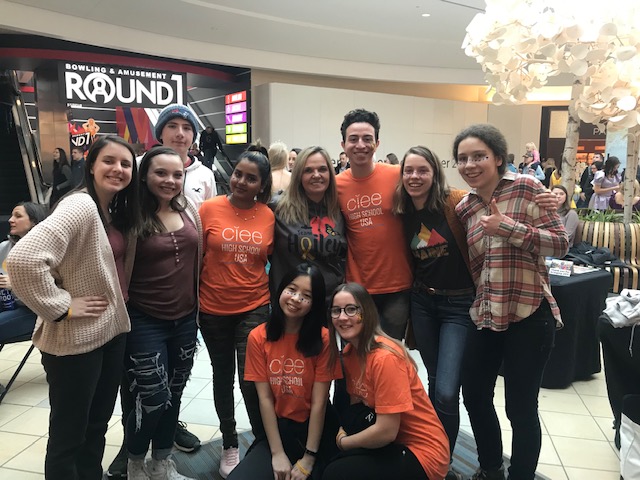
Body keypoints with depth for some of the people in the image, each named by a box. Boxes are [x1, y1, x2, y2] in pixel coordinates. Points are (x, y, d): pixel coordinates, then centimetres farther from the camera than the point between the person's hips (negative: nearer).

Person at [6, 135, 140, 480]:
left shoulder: (117, 212, 7)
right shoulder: (80, 205, -20)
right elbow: (21, 258, -32)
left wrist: (118, 310, 9)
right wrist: (62, 307, -23)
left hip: (112, 331, 8)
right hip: (76, 339, -8)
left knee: (98, 424, 22)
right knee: (69, 434, 9)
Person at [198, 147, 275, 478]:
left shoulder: (268, 215, -3)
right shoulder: (209, 208, -7)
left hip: (254, 308, 0)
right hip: (213, 309, 1)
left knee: (251, 380, -5)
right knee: (223, 377, 16)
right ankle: (229, 444, 36)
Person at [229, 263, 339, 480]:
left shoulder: (323, 339, -13)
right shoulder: (258, 337, -7)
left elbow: (319, 402, -12)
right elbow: (265, 398, -7)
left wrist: (308, 458, -13)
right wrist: (277, 453, -10)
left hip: (316, 429, -1)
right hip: (277, 428, 2)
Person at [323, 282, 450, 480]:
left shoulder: (385, 358, -26)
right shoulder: (349, 352, 0)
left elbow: (386, 432, -25)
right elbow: (356, 403, 7)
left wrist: (343, 442, -9)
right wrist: (342, 433, -12)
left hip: (423, 453, -7)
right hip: (393, 442, 7)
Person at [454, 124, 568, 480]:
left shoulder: (526, 188, -7)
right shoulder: (464, 208, 7)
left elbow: (561, 243, -12)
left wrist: (508, 227, -22)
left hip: (528, 314, -5)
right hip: (484, 316, 6)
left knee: (521, 408, 5)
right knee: (475, 397, 16)